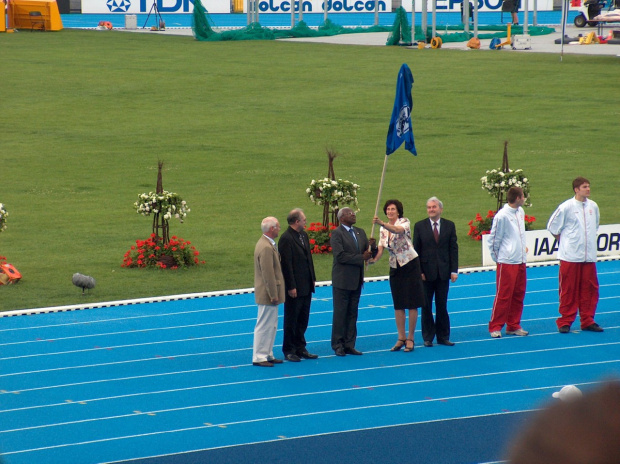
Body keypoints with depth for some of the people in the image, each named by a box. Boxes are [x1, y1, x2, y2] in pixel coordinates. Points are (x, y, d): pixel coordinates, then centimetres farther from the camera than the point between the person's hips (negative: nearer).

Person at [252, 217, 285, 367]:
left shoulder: (265, 243, 13)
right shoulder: (266, 247, -21)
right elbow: (268, 274, -23)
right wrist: (273, 295, -21)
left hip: (269, 293, 11)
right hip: (267, 293, -11)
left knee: (271, 326, 16)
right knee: (265, 325, -5)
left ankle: (267, 354, 22)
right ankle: (259, 357, -1)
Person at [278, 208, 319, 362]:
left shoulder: (304, 235, 10)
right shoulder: (286, 239, -17)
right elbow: (286, 264, -19)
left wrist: (312, 279, 14)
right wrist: (291, 287, -20)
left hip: (306, 286, 8)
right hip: (294, 288, -8)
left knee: (303, 320, 14)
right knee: (291, 321, 2)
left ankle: (300, 348, 23)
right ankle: (289, 351, 10)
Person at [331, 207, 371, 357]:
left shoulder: (360, 232, 13)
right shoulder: (337, 233, -10)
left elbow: (367, 252, 12)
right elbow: (340, 256, -19)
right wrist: (361, 258, -18)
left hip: (356, 280, 7)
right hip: (342, 281, -7)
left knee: (352, 314, 10)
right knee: (340, 314, -1)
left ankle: (349, 345, 15)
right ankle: (338, 346, 5)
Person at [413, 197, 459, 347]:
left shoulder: (449, 226, 5)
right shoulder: (419, 226, 1)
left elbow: (453, 248, 4)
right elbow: (416, 250, 0)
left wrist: (454, 270, -2)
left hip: (443, 272, 1)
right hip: (426, 272, -1)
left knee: (442, 306, 6)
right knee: (426, 306, 4)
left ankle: (443, 336, 13)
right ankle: (428, 337, 11)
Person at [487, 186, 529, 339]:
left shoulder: (520, 212, 8)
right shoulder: (502, 216, -15)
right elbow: (494, 240, -8)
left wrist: (522, 253, 13)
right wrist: (497, 258, 0)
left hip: (520, 261, 7)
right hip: (507, 263, -7)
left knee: (518, 295, 10)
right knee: (503, 296, -3)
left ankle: (513, 326, 19)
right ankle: (495, 327, 5)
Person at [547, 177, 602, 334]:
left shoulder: (593, 206, 7)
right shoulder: (566, 207, -8)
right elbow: (552, 226, 1)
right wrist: (564, 241, 5)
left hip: (589, 256, 5)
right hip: (570, 256, -5)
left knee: (590, 289, 5)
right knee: (568, 290, -1)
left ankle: (587, 321, 13)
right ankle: (565, 322, 6)